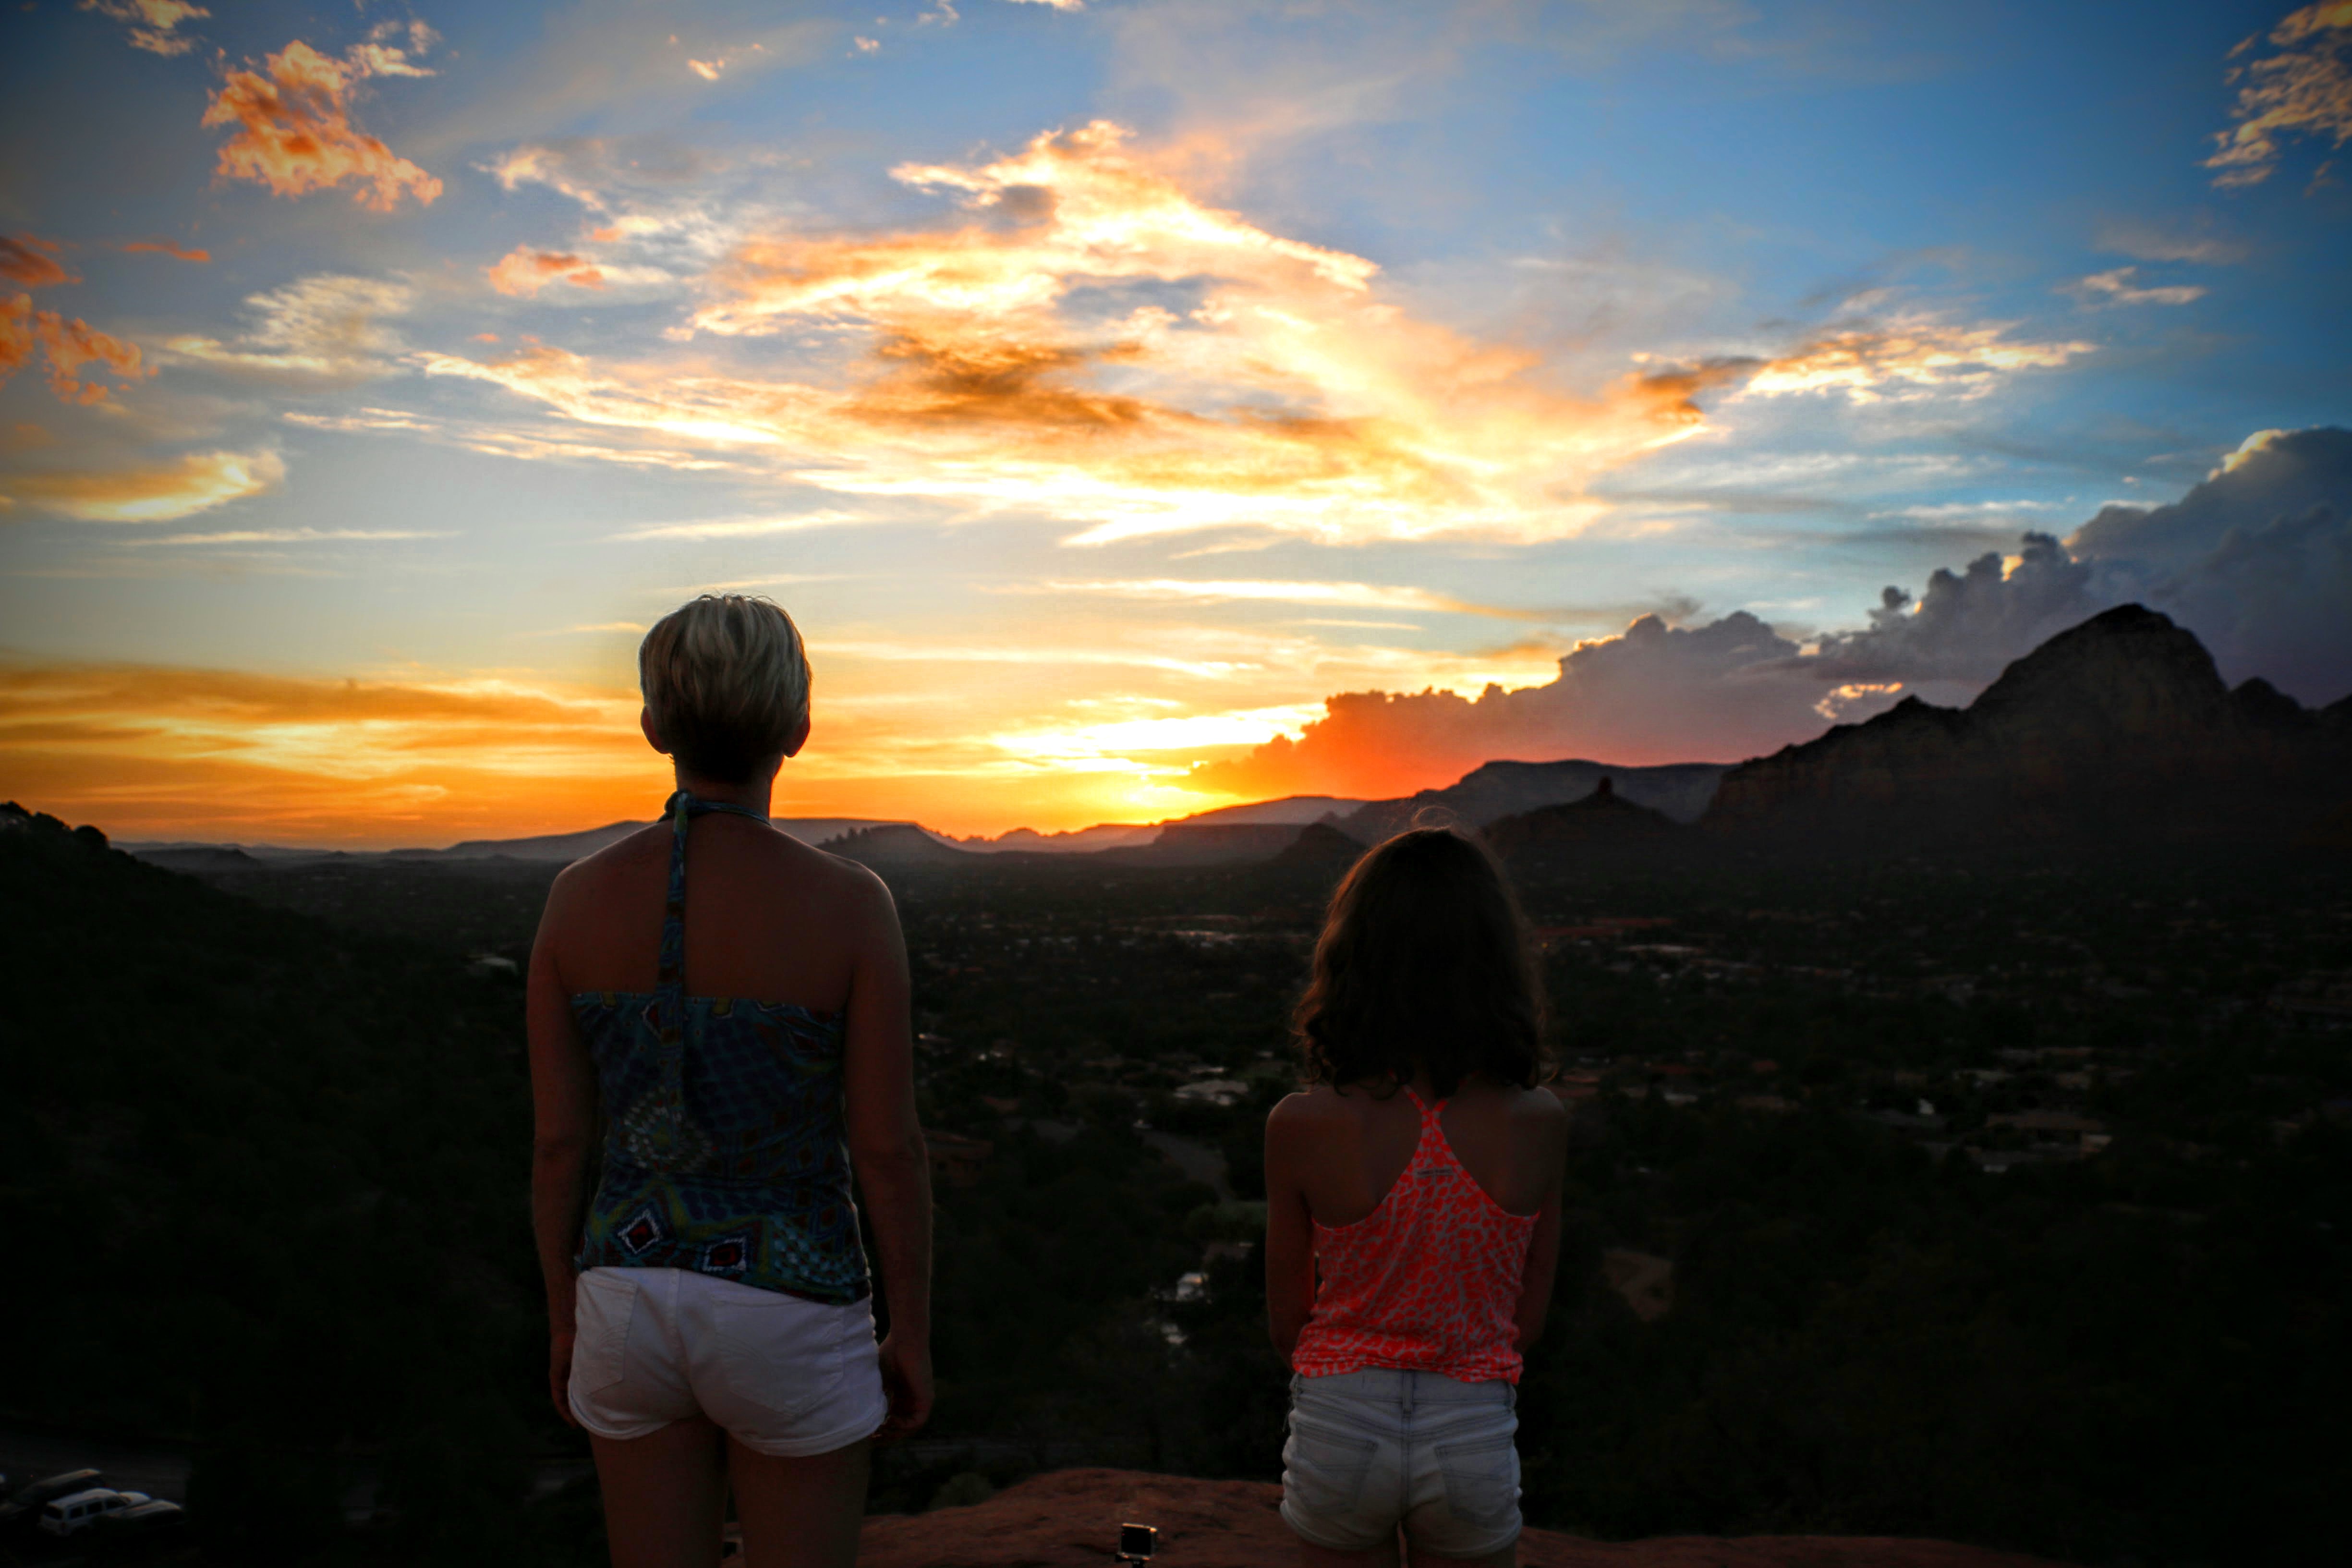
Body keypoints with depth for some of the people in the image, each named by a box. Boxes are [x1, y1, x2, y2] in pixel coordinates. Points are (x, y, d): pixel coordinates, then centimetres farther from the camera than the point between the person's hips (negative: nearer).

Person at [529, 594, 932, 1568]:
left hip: (633, 1297, 4)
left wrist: (564, 1320, 12)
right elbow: (889, 1150, -14)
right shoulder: (848, 905, -18)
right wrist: (914, 1337, 0)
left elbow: (557, 1139, -2)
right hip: (789, 1321, -3)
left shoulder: (581, 895, -8)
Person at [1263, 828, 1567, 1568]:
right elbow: (1528, 1323, -2)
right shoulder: (1539, 1124, -12)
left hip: (1338, 1423, 0)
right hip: (1474, 1433, 1)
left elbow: (1287, 1325, -5)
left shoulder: (1301, 1125, -16)